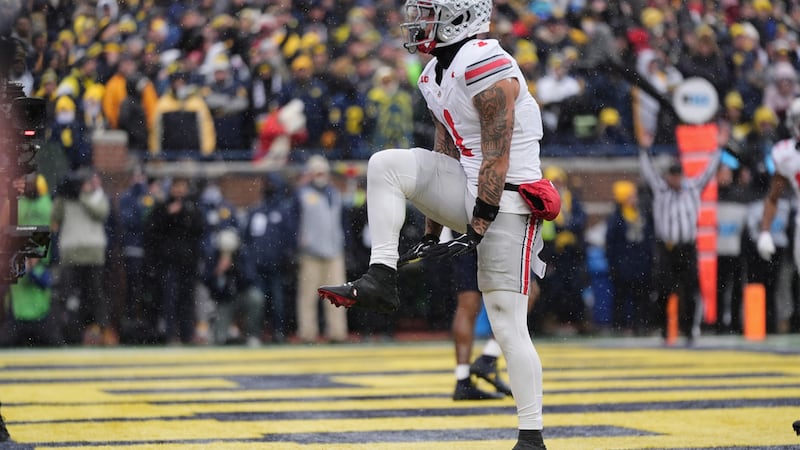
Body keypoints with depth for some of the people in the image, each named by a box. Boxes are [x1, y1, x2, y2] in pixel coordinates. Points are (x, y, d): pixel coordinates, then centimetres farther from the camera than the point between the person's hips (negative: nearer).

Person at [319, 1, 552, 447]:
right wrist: (432, 233, 16)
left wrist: (475, 232, -21)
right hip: (469, 191, 8)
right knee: (386, 165, -10)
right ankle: (380, 281, -11)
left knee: (508, 323, -7)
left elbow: (496, 159, -21)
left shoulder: (486, 68, -19)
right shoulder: (437, 75, 11)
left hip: (507, 201, -8)